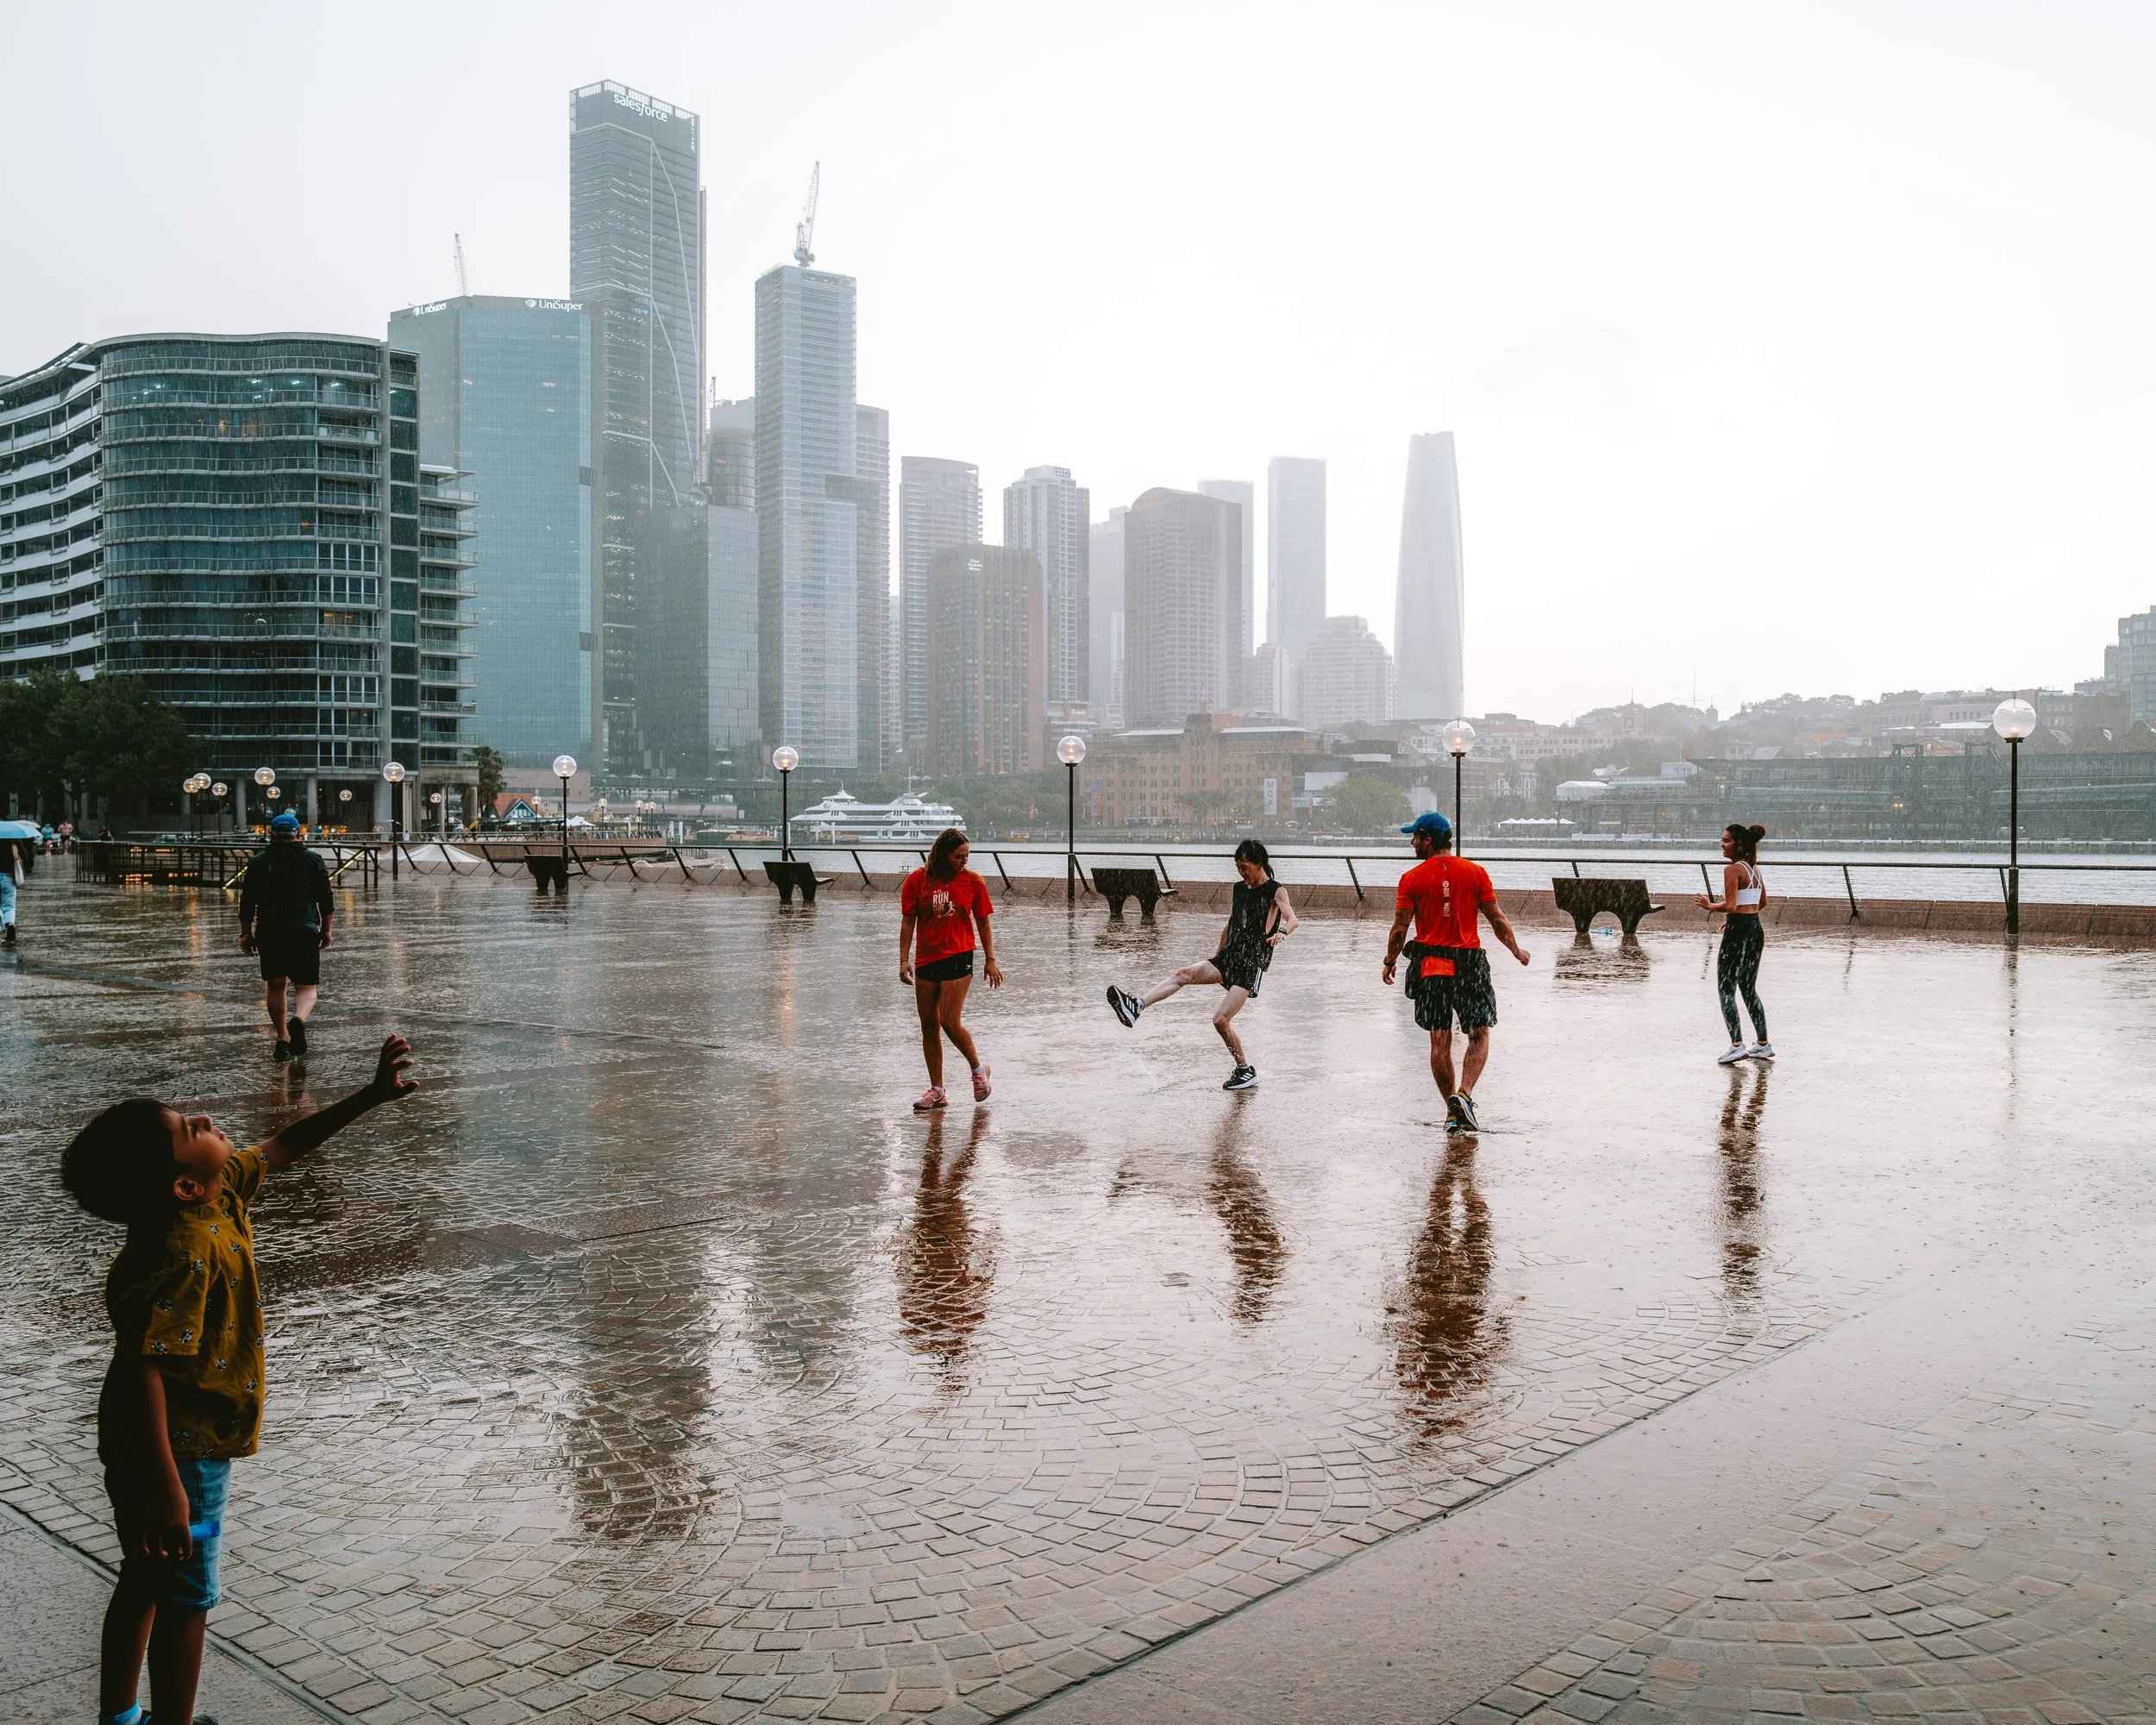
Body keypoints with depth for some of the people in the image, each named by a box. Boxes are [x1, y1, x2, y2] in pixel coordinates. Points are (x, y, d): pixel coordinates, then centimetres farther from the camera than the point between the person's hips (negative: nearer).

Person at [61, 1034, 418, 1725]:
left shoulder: (221, 1189, -6)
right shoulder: (186, 1252, -31)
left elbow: (283, 1146, 12)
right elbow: (143, 1370, -35)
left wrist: (371, 1095, 8)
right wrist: (166, 1491, -36)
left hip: (137, 1447, 9)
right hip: (180, 1454, -9)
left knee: (145, 1582, 24)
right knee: (185, 1602, 7)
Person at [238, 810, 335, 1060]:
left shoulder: (258, 862, 7)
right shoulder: (313, 860, 6)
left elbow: (247, 902, 7)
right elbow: (326, 901, 6)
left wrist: (245, 933, 14)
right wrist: (326, 929, 15)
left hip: (269, 932, 1)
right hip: (305, 931, -1)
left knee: (275, 986, 15)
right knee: (306, 986, 4)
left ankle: (283, 1039, 12)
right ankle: (299, 1020, -27)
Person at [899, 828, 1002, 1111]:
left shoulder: (973, 881, 0)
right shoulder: (918, 880, -1)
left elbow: (983, 923, 8)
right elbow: (908, 922, 3)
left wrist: (990, 960, 7)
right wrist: (904, 960, -3)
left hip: (959, 958, -2)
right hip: (926, 960, 2)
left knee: (949, 1023, -11)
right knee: (929, 1027, 6)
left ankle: (978, 1069, 14)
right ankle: (936, 1090, 16)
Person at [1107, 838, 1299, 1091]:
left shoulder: (1276, 892, -5)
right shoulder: (1238, 888, 15)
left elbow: (1293, 920, -22)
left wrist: (1281, 933, -44)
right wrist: (1218, 953, 29)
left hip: (1252, 965, -6)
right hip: (1228, 956, 6)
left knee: (1221, 1019, -14)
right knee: (1185, 973, -18)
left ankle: (1246, 1070, 3)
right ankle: (1136, 1007, -31)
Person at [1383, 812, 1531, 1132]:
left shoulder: (1411, 879, -3)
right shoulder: (1475, 872, 0)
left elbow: (1399, 929, -3)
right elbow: (1497, 919, 2)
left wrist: (1389, 962, 12)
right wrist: (1516, 950, 17)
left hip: (1429, 965, 0)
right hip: (1470, 964, 0)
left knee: (1440, 1041, 7)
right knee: (1479, 1035, 9)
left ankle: (1452, 1110, 9)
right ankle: (1464, 1094, -11)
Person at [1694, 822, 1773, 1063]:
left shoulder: (1732, 869, -14)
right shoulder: (1753, 867, 12)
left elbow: (1730, 905, -21)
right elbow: (1762, 901, 23)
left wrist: (1709, 906, -4)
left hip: (1739, 932, -9)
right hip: (1756, 929, 9)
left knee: (1725, 989, -2)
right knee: (1749, 989, 17)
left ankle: (1737, 1045, -8)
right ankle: (1763, 1045, 21)